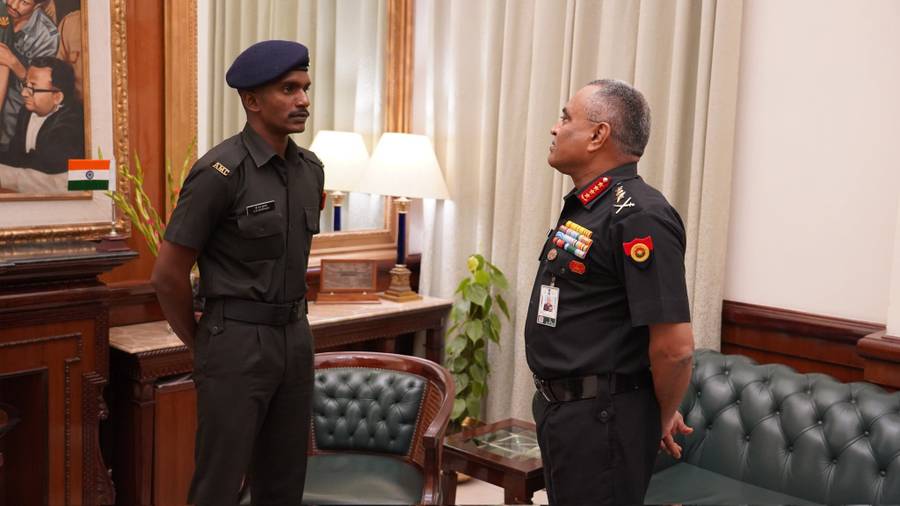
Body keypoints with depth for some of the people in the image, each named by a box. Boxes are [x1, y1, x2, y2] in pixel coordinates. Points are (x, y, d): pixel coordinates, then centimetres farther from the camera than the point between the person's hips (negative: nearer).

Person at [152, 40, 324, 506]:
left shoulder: (310, 169, 7)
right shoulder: (220, 172, -16)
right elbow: (167, 275, -12)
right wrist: (202, 345, 0)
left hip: (295, 338, 7)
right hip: (237, 342, -7)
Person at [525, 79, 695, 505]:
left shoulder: (637, 217, -22)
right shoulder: (583, 206, 10)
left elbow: (675, 345, -25)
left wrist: (664, 417, -9)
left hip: (601, 419, -10)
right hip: (559, 407, 10)